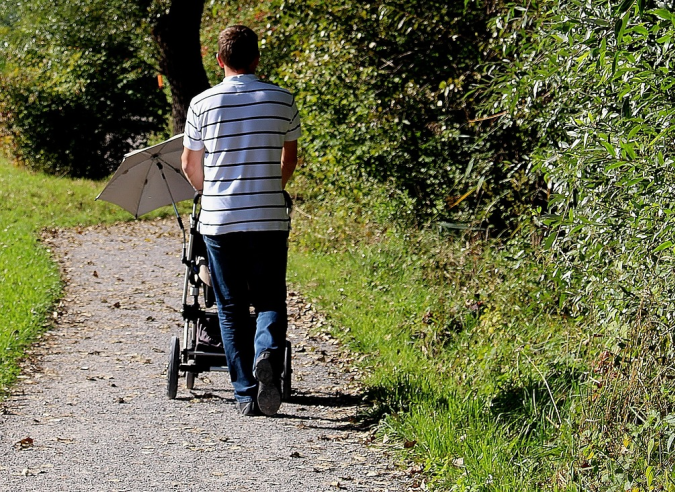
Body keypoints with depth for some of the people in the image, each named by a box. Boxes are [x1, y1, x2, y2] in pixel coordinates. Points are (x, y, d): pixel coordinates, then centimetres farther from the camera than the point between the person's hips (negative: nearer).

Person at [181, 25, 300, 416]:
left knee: (232, 309, 8)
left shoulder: (203, 104, 0)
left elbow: (190, 165, 9)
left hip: (218, 221, 0)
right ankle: (268, 353, -21)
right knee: (270, 300, 9)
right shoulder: (282, 100, 2)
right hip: (270, 219, 0)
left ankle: (246, 393, 4)